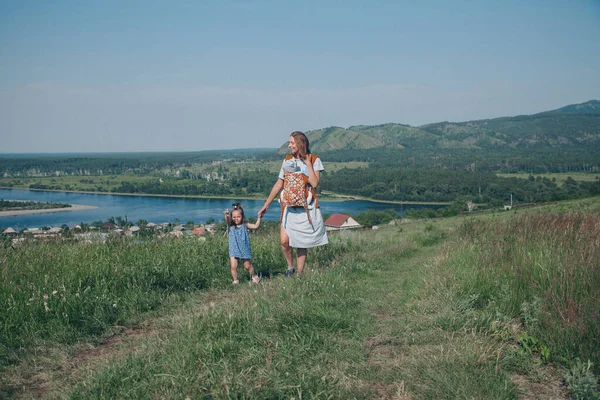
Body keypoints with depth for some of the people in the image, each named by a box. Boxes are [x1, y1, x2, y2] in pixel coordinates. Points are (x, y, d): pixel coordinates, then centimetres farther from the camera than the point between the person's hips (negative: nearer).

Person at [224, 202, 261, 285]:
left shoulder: (245, 225, -1)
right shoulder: (231, 226, -5)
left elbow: (256, 226, -3)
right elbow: (227, 221, -26)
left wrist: (259, 217, -13)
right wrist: (226, 216, -48)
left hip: (244, 249, 0)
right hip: (234, 250, 0)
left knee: (247, 266, 10)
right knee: (233, 267, -9)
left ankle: (255, 276, 35)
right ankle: (235, 281, 10)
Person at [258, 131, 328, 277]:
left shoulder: (314, 160, -2)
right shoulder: (287, 160, 8)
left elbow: (314, 183, -15)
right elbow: (278, 184, 13)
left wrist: (308, 162, -12)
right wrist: (266, 204, 14)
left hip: (307, 207, -3)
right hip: (289, 206, 3)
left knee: (301, 243, 2)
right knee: (284, 241, -10)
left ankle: (300, 274, 13)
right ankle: (290, 266, 15)